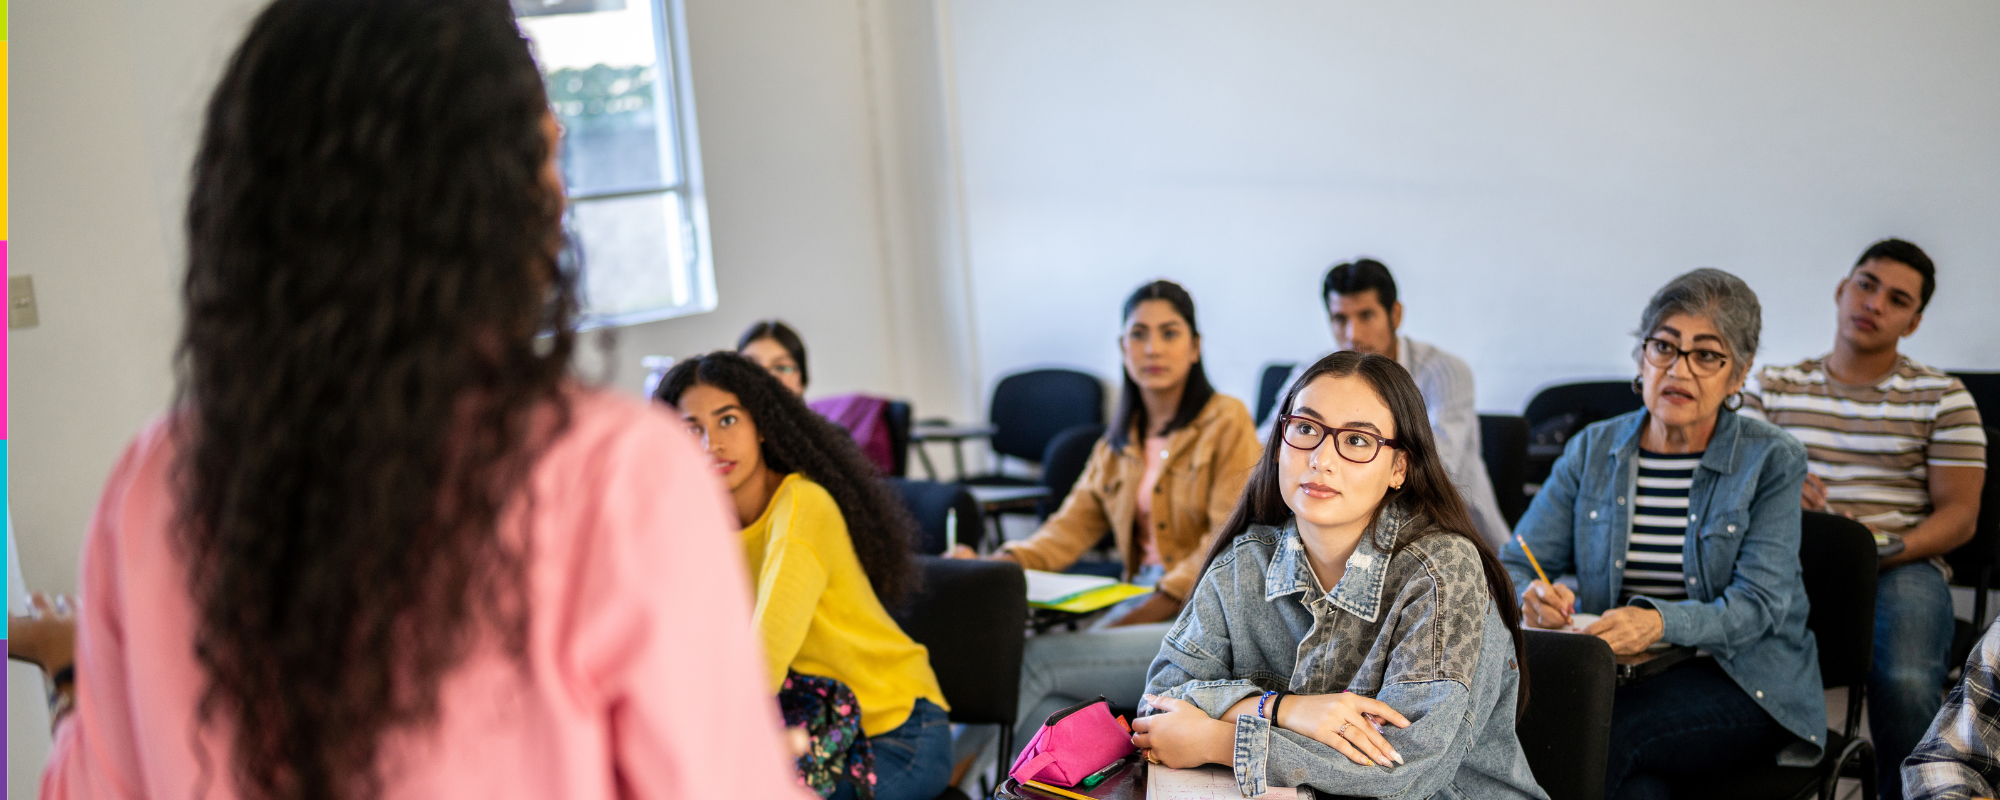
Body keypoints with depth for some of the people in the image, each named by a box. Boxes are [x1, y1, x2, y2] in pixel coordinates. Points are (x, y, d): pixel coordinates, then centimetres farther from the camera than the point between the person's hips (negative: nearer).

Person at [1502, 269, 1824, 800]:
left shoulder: (1773, 462, -3)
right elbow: (1513, 566, 4)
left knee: (1602, 731, -33)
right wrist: (1533, 598, -23)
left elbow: (1758, 604, -14)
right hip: (1617, 675, 3)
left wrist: (1661, 622, -35)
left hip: (1743, 679, -2)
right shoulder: (1592, 451, 7)